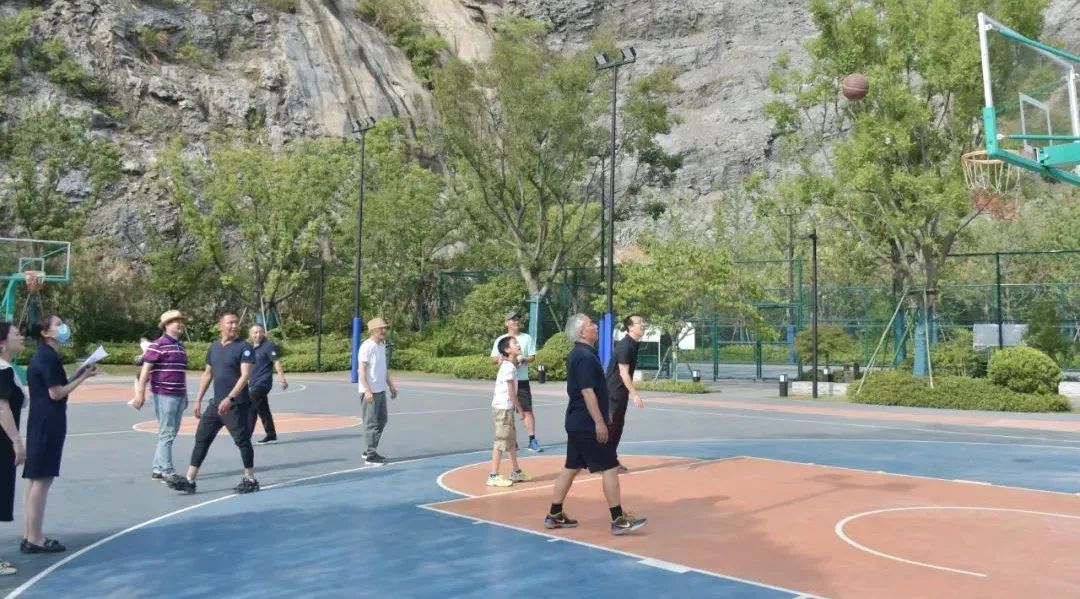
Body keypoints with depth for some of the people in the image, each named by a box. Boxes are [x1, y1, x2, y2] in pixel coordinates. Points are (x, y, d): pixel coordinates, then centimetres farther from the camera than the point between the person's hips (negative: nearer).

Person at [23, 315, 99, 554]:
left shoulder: (45, 356, 16)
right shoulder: (48, 357, -14)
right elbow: (56, 393, -18)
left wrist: (78, 375, 8)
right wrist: (83, 377, -11)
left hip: (43, 423, 10)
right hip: (46, 424, -10)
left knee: (36, 479, 12)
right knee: (42, 479, -6)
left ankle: (30, 535, 18)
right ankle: (34, 539, -2)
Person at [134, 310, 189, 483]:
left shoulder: (181, 346, 15)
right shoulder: (158, 345, -9)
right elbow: (145, 369, -13)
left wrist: (185, 395, 24)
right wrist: (140, 393, -19)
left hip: (179, 396, 8)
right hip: (164, 395, -8)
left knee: (171, 433, 12)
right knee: (166, 434, -3)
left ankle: (157, 468, 21)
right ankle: (167, 471, 3)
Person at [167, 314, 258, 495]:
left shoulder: (244, 348, -8)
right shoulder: (214, 347, 12)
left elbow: (245, 375, -17)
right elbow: (207, 374, 18)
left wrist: (230, 398, -26)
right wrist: (198, 399, 14)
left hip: (236, 405, -7)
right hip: (215, 404, 7)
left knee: (242, 440, 1)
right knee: (201, 439, 7)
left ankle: (250, 480, 13)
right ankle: (189, 481, 12)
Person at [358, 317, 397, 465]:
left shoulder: (382, 346, 13)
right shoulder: (367, 347, -14)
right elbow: (362, 371, -19)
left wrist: (391, 386, 20)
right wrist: (367, 391, -24)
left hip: (381, 390, 9)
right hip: (370, 391, -9)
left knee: (382, 420, 16)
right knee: (371, 423, -3)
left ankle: (370, 451, 26)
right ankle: (371, 455, 5)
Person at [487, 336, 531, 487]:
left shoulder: (509, 365, 13)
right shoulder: (509, 367, -16)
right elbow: (511, 391, -17)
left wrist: (515, 407, 11)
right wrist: (519, 408, -9)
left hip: (506, 408, 10)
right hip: (502, 408, -10)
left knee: (512, 441, 18)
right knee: (501, 441, -7)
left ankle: (516, 472, 29)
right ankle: (493, 476, -4)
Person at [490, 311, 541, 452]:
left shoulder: (527, 338, 6)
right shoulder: (500, 339, 8)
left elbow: (532, 357, 1)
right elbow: (493, 359, 8)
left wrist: (523, 359, -19)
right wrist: (499, 359, -14)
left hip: (522, 380, -1)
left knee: (527, 410, -4)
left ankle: (532, 440, -4)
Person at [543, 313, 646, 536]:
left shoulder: (577, 354, 14)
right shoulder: (586, 356, -17)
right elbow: (588, 392, -22)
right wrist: (599, 422, -21)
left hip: (576, 422, 10)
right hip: (588, 424, -10)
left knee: (571, 467, 14)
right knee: (610, 467, -4)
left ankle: (554, 515, 19)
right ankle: (619, 521, 0)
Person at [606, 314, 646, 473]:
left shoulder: (634, 344, 9)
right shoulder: (625, 345, -20)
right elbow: (623, 372, -24)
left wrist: (631, 392, 23)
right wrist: (635, 394, -27)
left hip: (621, 390, 10)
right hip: (614, 390, -10)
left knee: (618, 424, 13)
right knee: (612, 424, -5)